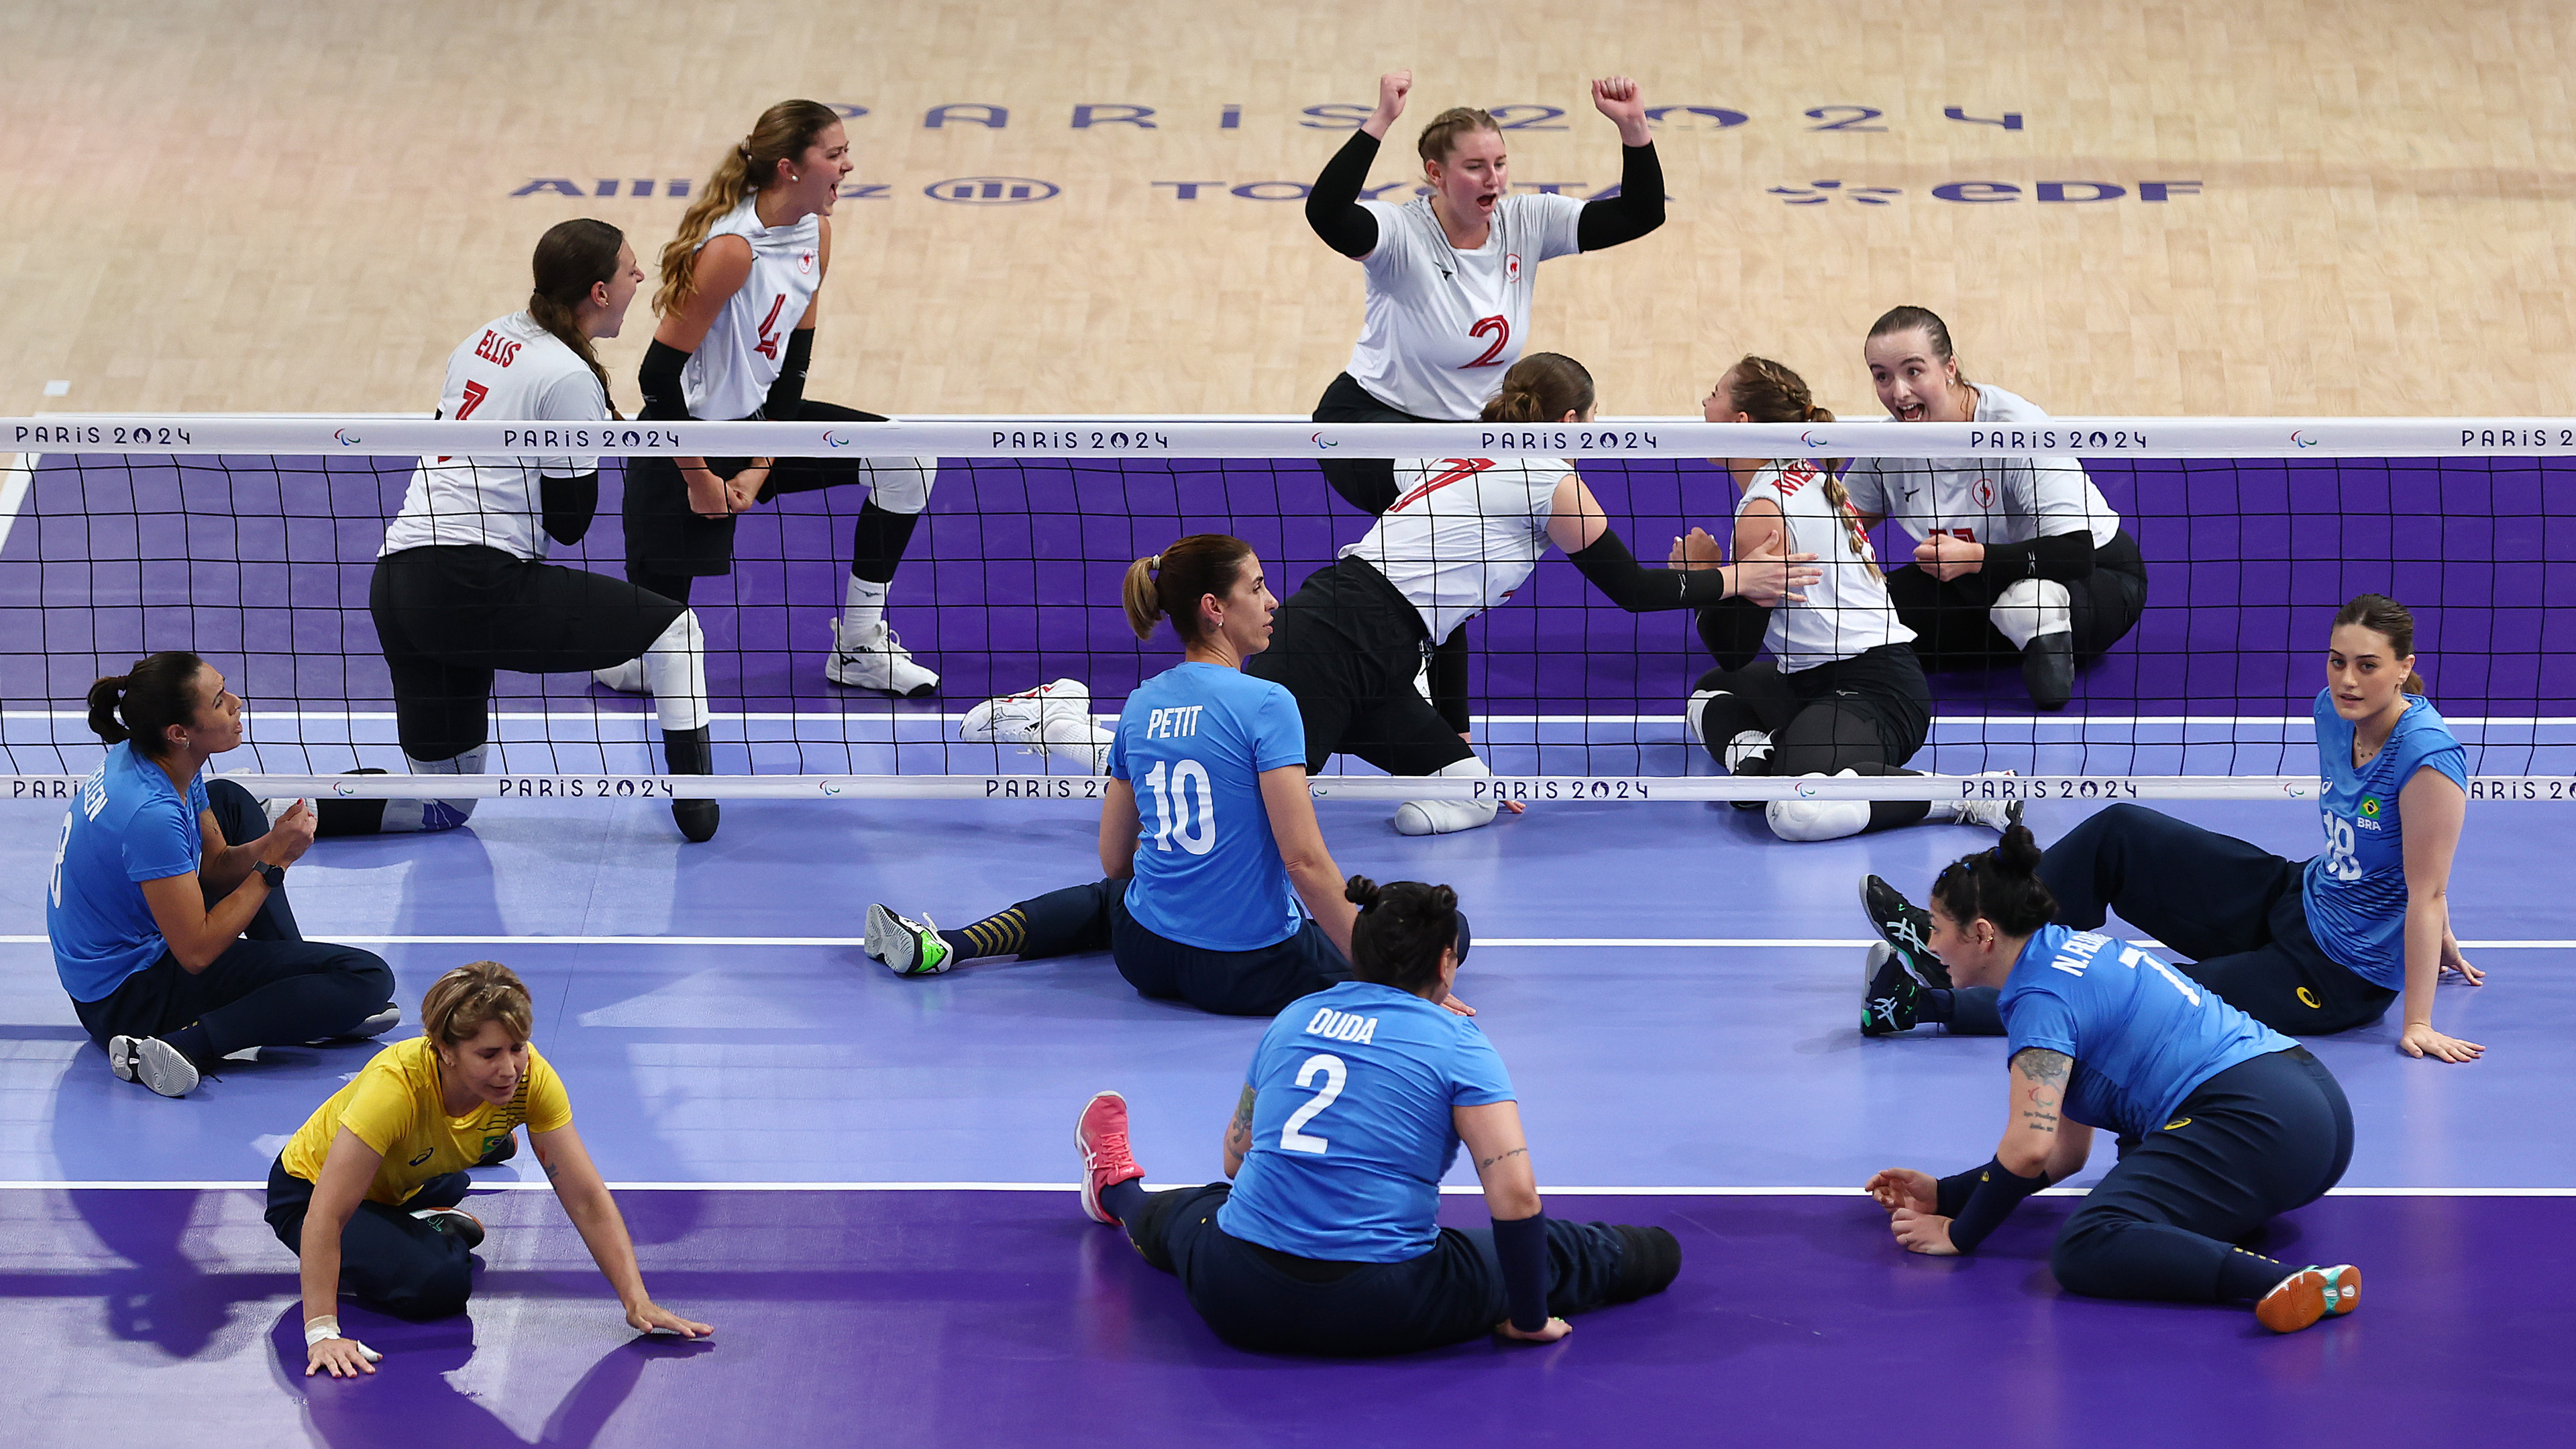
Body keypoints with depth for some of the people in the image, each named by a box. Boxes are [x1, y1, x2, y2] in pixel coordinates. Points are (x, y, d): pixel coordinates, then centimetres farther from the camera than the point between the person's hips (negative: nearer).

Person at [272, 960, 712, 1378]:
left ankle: (436, 1223, 19)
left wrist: (638, 1303, -32)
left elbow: (587, 1199, -23)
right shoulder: (397, 1084, -40)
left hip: (408, 1187, 6)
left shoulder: (531, 1077, -26)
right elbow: (325, 1216, -41)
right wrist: (322, 1333, -47)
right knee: (437, 1284, -26)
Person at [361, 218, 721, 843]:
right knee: (674, 627, 4)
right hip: (473, 590, -8)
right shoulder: (570, 379, -9)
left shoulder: (490, 337, 15)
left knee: (445, 806, 16)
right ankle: (693, 790, 1)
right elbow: (568, 523, -6)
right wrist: (600, 434, 8)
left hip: (396, 588, 8)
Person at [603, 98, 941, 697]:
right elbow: (659, 375, -24)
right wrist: (698, 480, -16)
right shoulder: (731, 248, -27)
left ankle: (858, 647, 9)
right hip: (686, 440, -8)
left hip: (759, 417, 8)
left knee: (908, 462, 0)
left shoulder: (815, 232, -2)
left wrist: (760, 467, -5)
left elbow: (793, 361, 3)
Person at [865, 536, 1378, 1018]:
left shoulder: (1141, 704, 5)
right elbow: (1304, 859, -20)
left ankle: (944, 947, 15)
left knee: (1106, 898, 38)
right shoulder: (1265, 704, -14)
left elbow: (1114, 860, 13)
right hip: (1252, 975, -5)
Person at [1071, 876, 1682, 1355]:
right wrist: (1529, 1321, 0)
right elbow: (1516, 1197, -11)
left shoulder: (1293, 1019, 11)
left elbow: (1236, 1158, 24)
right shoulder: (1458, 1045, -3)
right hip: (1383, 1314, -4)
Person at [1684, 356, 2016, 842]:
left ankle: (1970, 795, -24)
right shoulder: (1809, 475, 15)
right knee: (1710, 692, 31)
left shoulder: (1763, 513, -14)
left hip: (1872, 694, -11)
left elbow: (1734, 650, -9)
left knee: (1795, 811, -38)